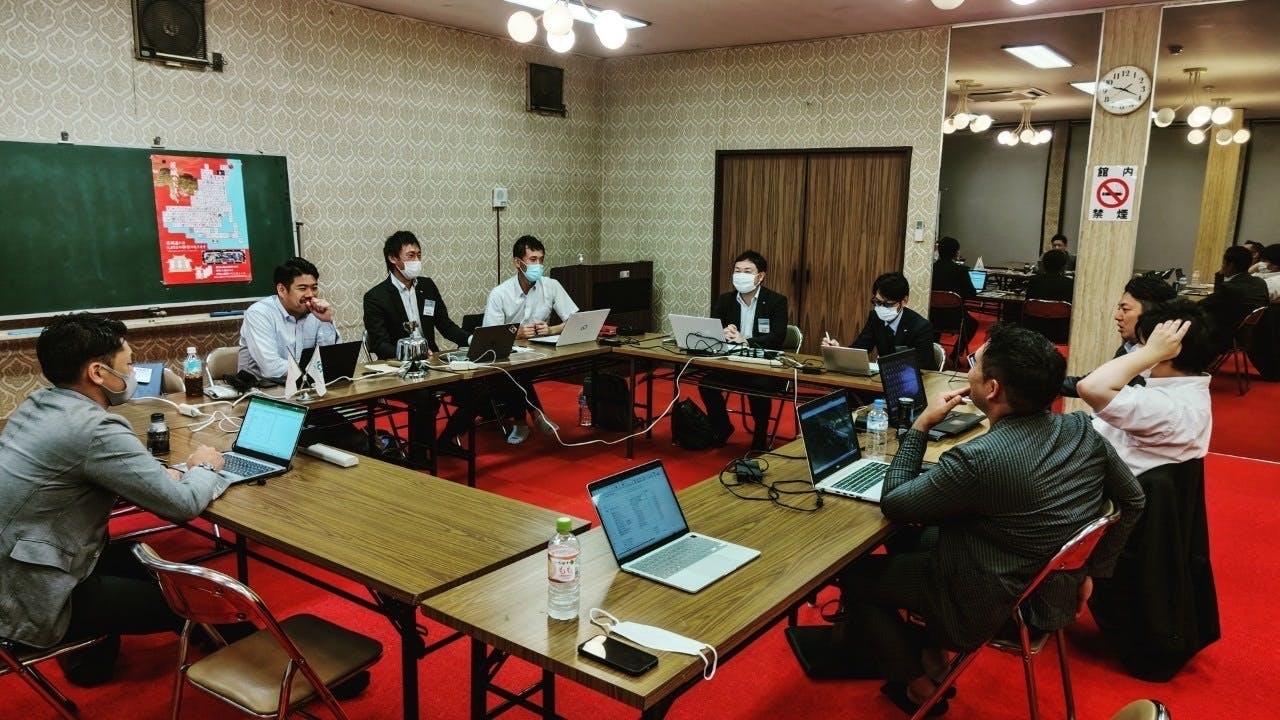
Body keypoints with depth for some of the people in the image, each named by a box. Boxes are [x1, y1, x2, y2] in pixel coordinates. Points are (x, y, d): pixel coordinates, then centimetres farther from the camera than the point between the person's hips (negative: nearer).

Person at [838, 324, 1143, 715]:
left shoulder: (978, 460, -33)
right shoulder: (1082, 429, -11)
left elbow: (892, 502, -18)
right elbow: (1132, 500, 5)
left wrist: (920, 425, -11)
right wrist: (1090, 570, 13)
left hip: (987, 609, -7)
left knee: (853, 574, 10)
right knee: (906, 538, 24)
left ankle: (919, 688, 21)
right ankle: (933, 655, 29)